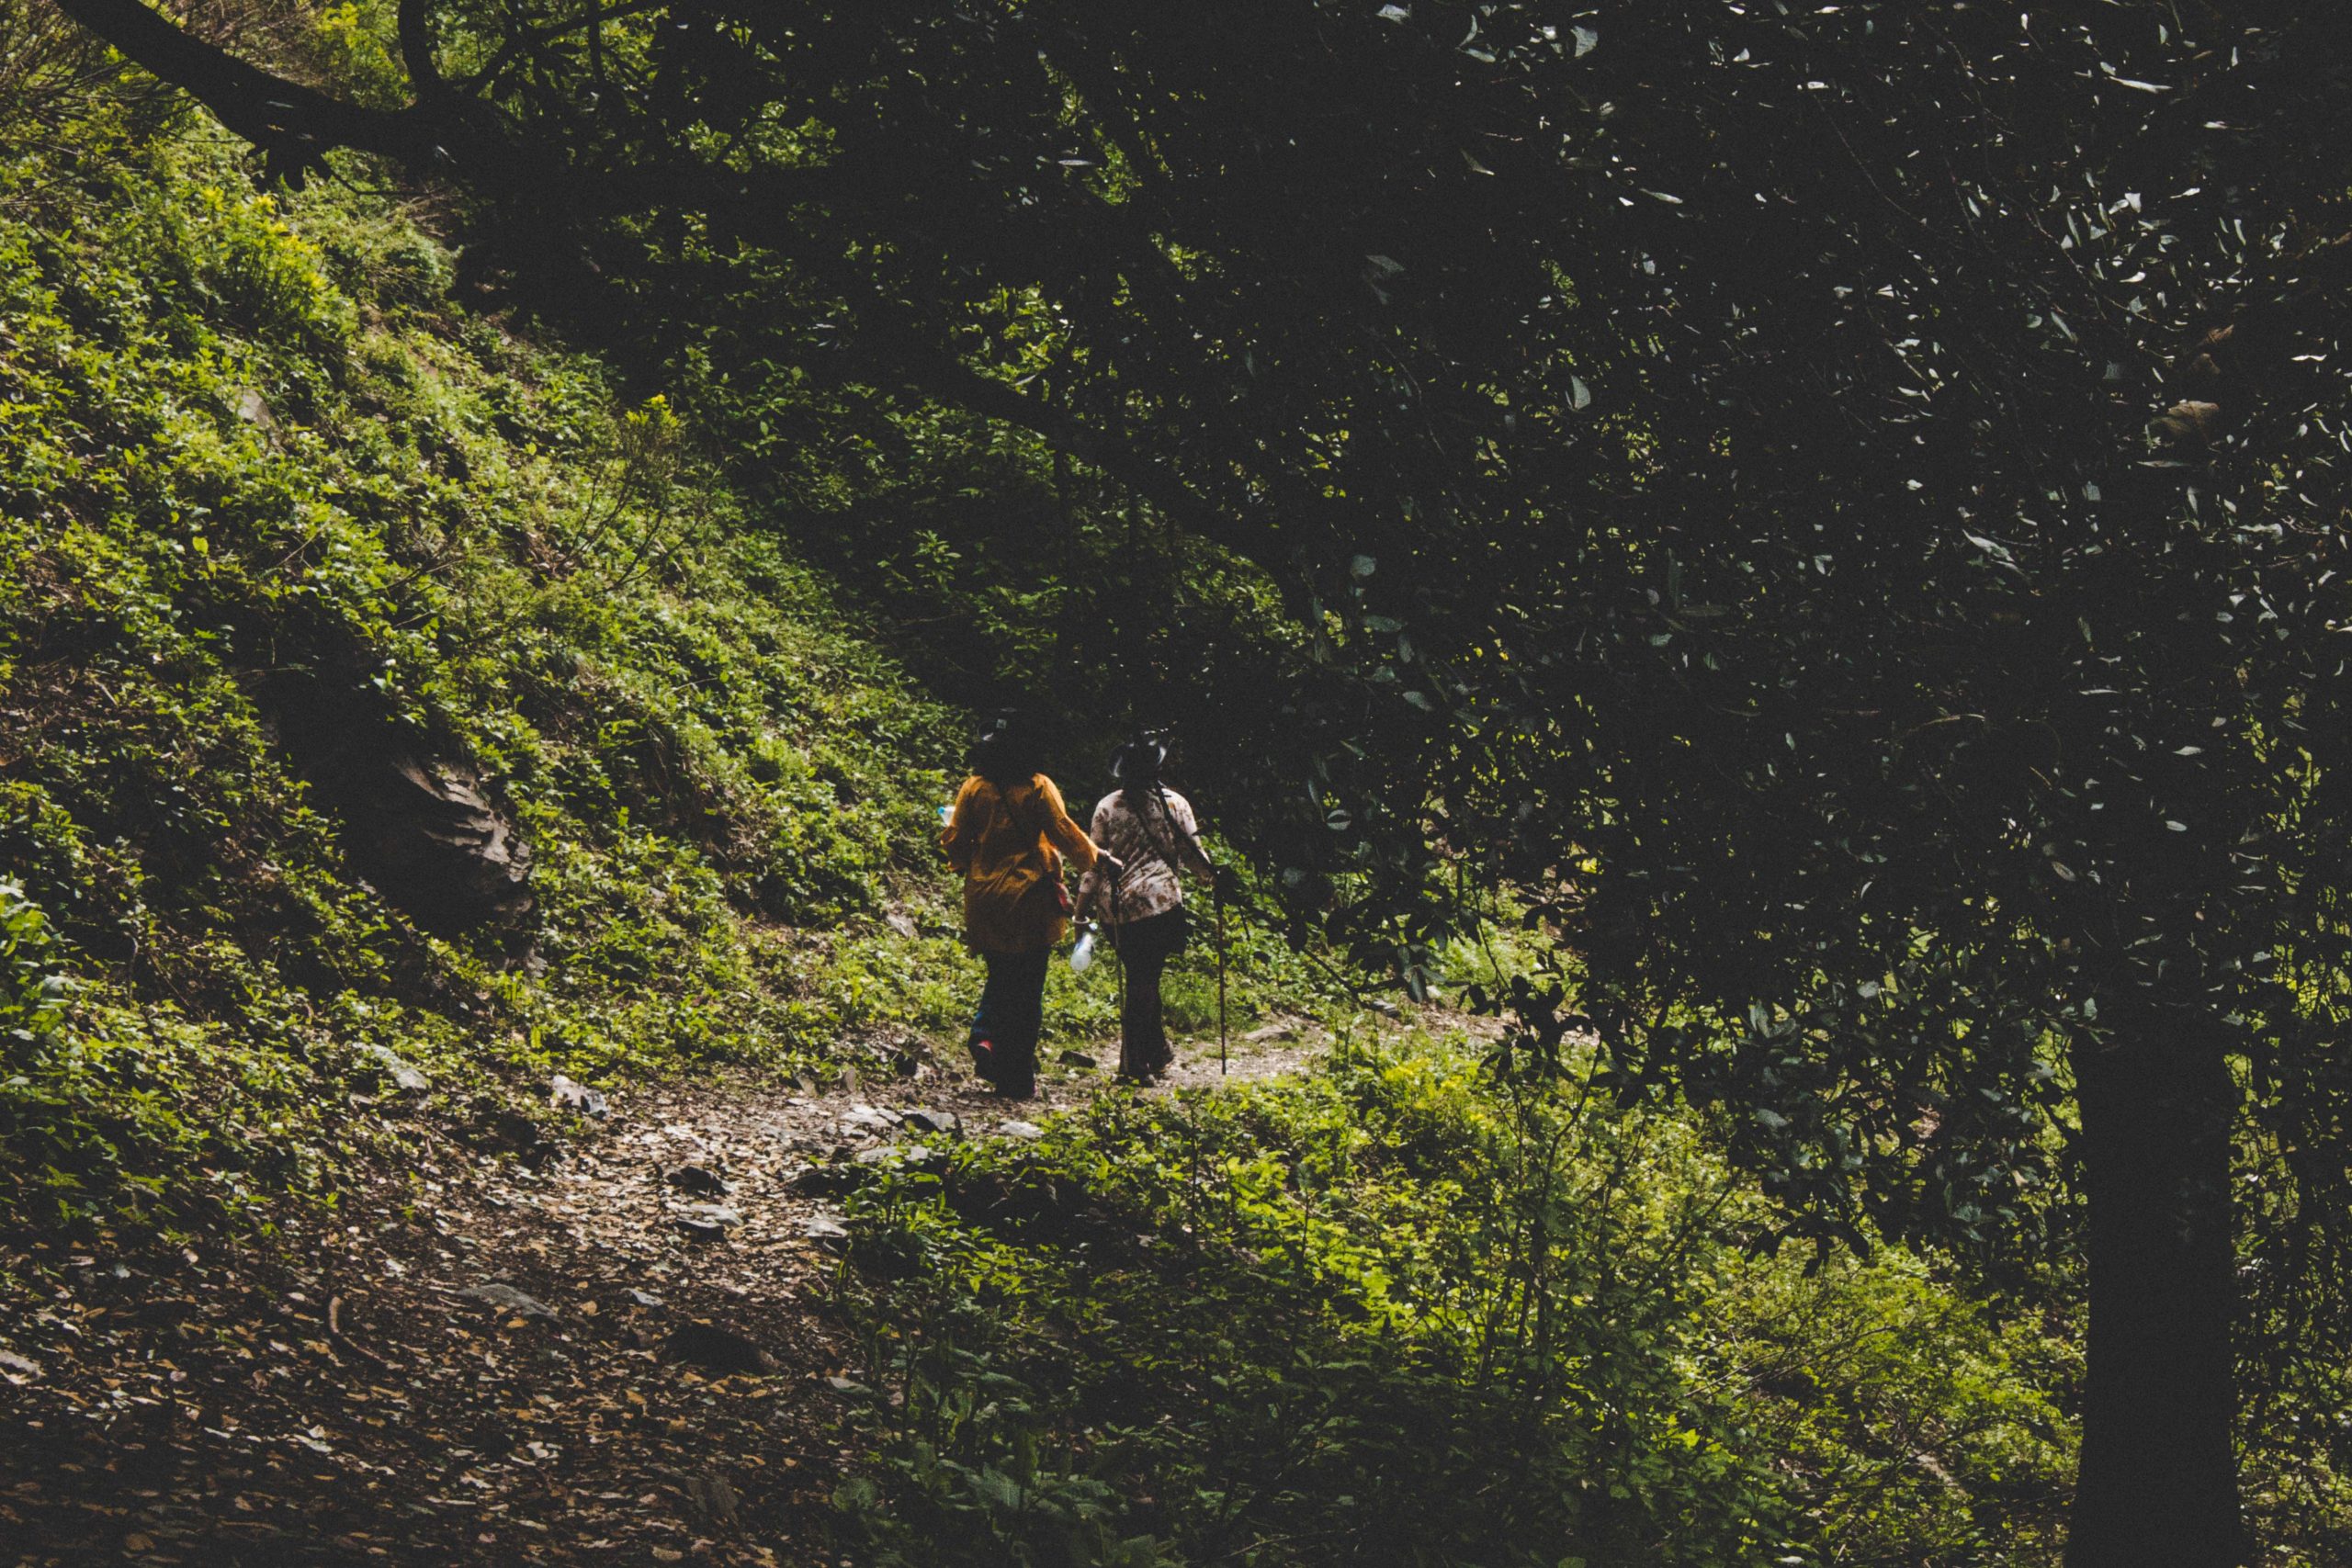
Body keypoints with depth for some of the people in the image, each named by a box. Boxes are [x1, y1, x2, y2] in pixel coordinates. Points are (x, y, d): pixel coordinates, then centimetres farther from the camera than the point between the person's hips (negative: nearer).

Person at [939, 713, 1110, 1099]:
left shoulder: (973, 789, 0)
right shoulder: (1038, 788, -8)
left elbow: (956, 843, 3)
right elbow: (1064, 833, -10)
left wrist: (949, 829, 26)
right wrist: (1094, 857, 7)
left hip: (984, 900, 3)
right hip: (1029, 901, -3)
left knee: (1001, 976, 22)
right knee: (1027, 987, 4)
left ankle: (985, 1036, -3)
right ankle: (1018, 1078, 4)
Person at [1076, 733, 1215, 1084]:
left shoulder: (1107, 808, 1)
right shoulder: (1174, 804, -1)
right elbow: (1193, 856, 0)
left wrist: (1081, 912, 6)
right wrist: (1214, 873, 15)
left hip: (1119, 908, 2)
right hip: (1161, 902, -2)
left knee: (1141, 981, 15)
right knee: (1144, 985, 3)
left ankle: (1158, 1054, 21)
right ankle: (1134, 1065, 1)